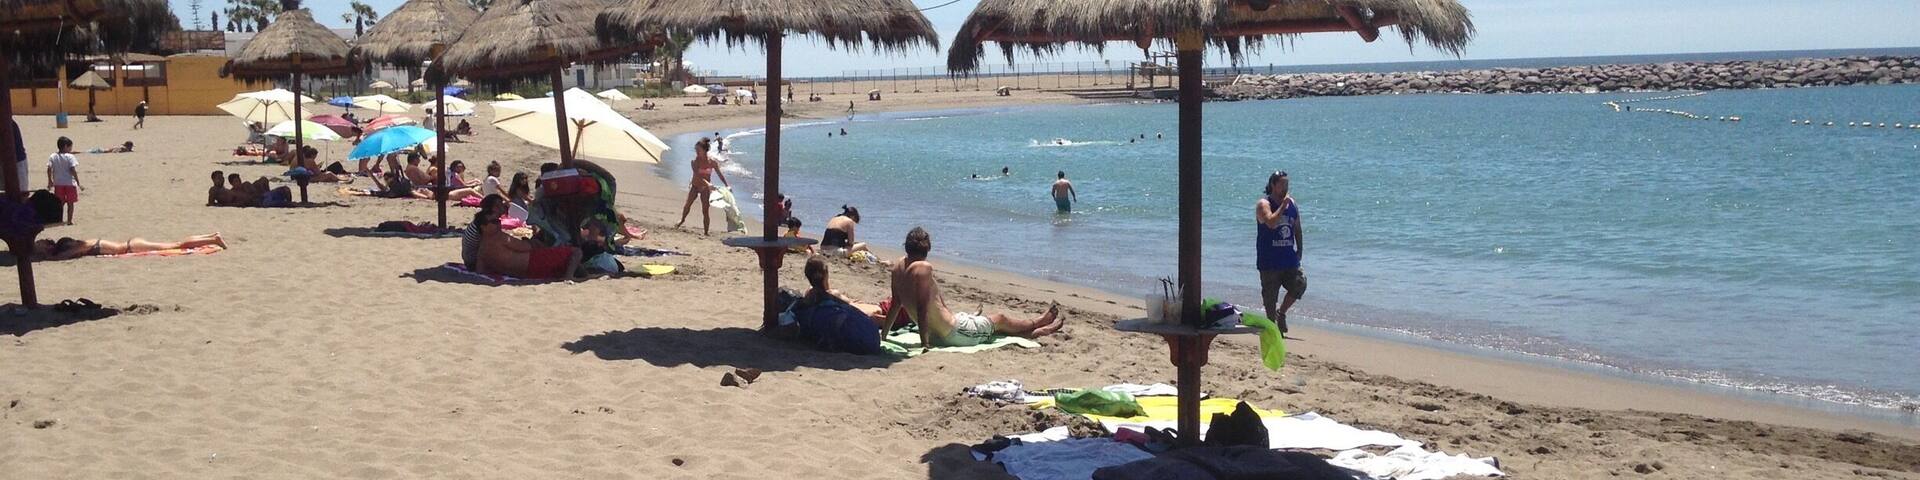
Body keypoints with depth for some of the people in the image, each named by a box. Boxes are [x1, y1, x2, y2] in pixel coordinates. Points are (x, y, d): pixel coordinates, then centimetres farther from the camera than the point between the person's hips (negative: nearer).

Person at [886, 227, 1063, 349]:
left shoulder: (899, 266, 0)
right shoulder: (923, 268, -26)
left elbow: (896, 304, 6)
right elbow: (922, 307, -28)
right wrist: (924, 342, -26)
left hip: (935, 334, 8)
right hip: (953, 333, -8)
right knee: (1000, 319, 18)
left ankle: (1034, 332, 47)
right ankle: (1038, 322, 44)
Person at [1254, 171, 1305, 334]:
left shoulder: (1292, 204, 10)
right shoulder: (1264, 204, -8)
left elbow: (1297, 230, 16)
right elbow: (1271, 222, -27)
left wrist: (1299, 251, 10)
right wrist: (1283, 205, -21)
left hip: (1289, 259, 5)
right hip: (1269, 261, -5)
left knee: (1300, 284, -7)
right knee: (1270, 296, 1)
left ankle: (1281, 313, 12)